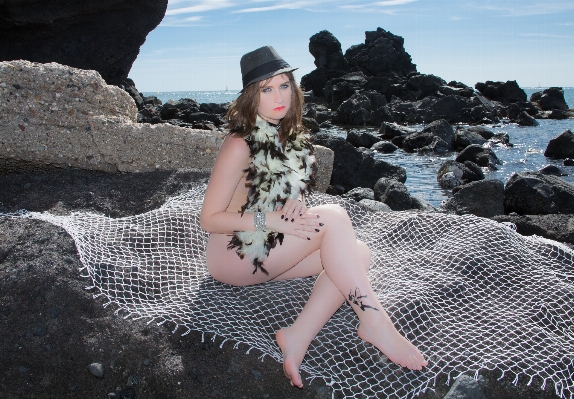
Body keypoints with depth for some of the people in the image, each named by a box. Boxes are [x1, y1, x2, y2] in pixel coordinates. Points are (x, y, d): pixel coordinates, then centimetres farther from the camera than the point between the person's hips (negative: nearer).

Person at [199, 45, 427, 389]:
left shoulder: (292, 136, 5)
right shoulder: (241, 145, -17)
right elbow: (209, 219, -16)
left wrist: (295, 208, -9)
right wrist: (271, 220, -25)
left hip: (271, 249, 7)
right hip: (234, 254, -7)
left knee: (359, 253, -15)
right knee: (333, 217, -25)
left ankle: (299, 337, -27)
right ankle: (374, 323, -26)